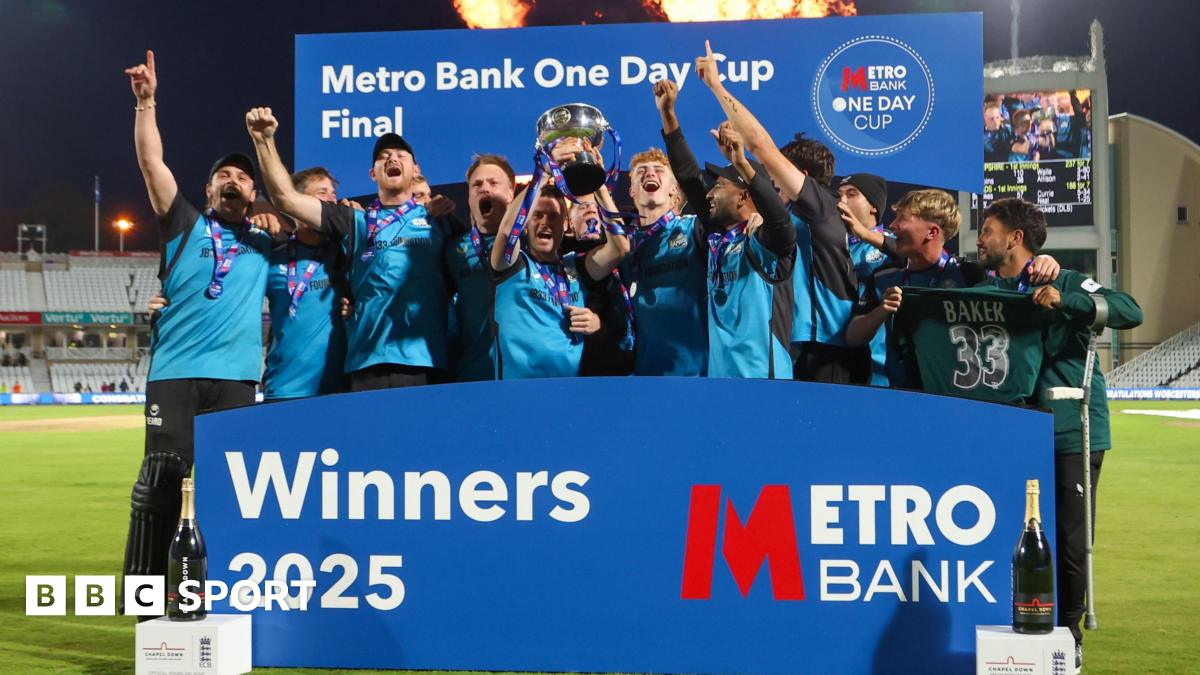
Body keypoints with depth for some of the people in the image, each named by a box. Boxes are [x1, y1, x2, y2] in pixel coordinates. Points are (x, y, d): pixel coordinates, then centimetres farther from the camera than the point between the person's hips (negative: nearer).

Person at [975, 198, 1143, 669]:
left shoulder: (1066, 282, -3)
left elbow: (1131, 312, -15)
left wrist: (1065, 300, -27)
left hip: (1071, 432, -4)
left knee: (1069, 538, -1)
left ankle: (1068, 630, 14)